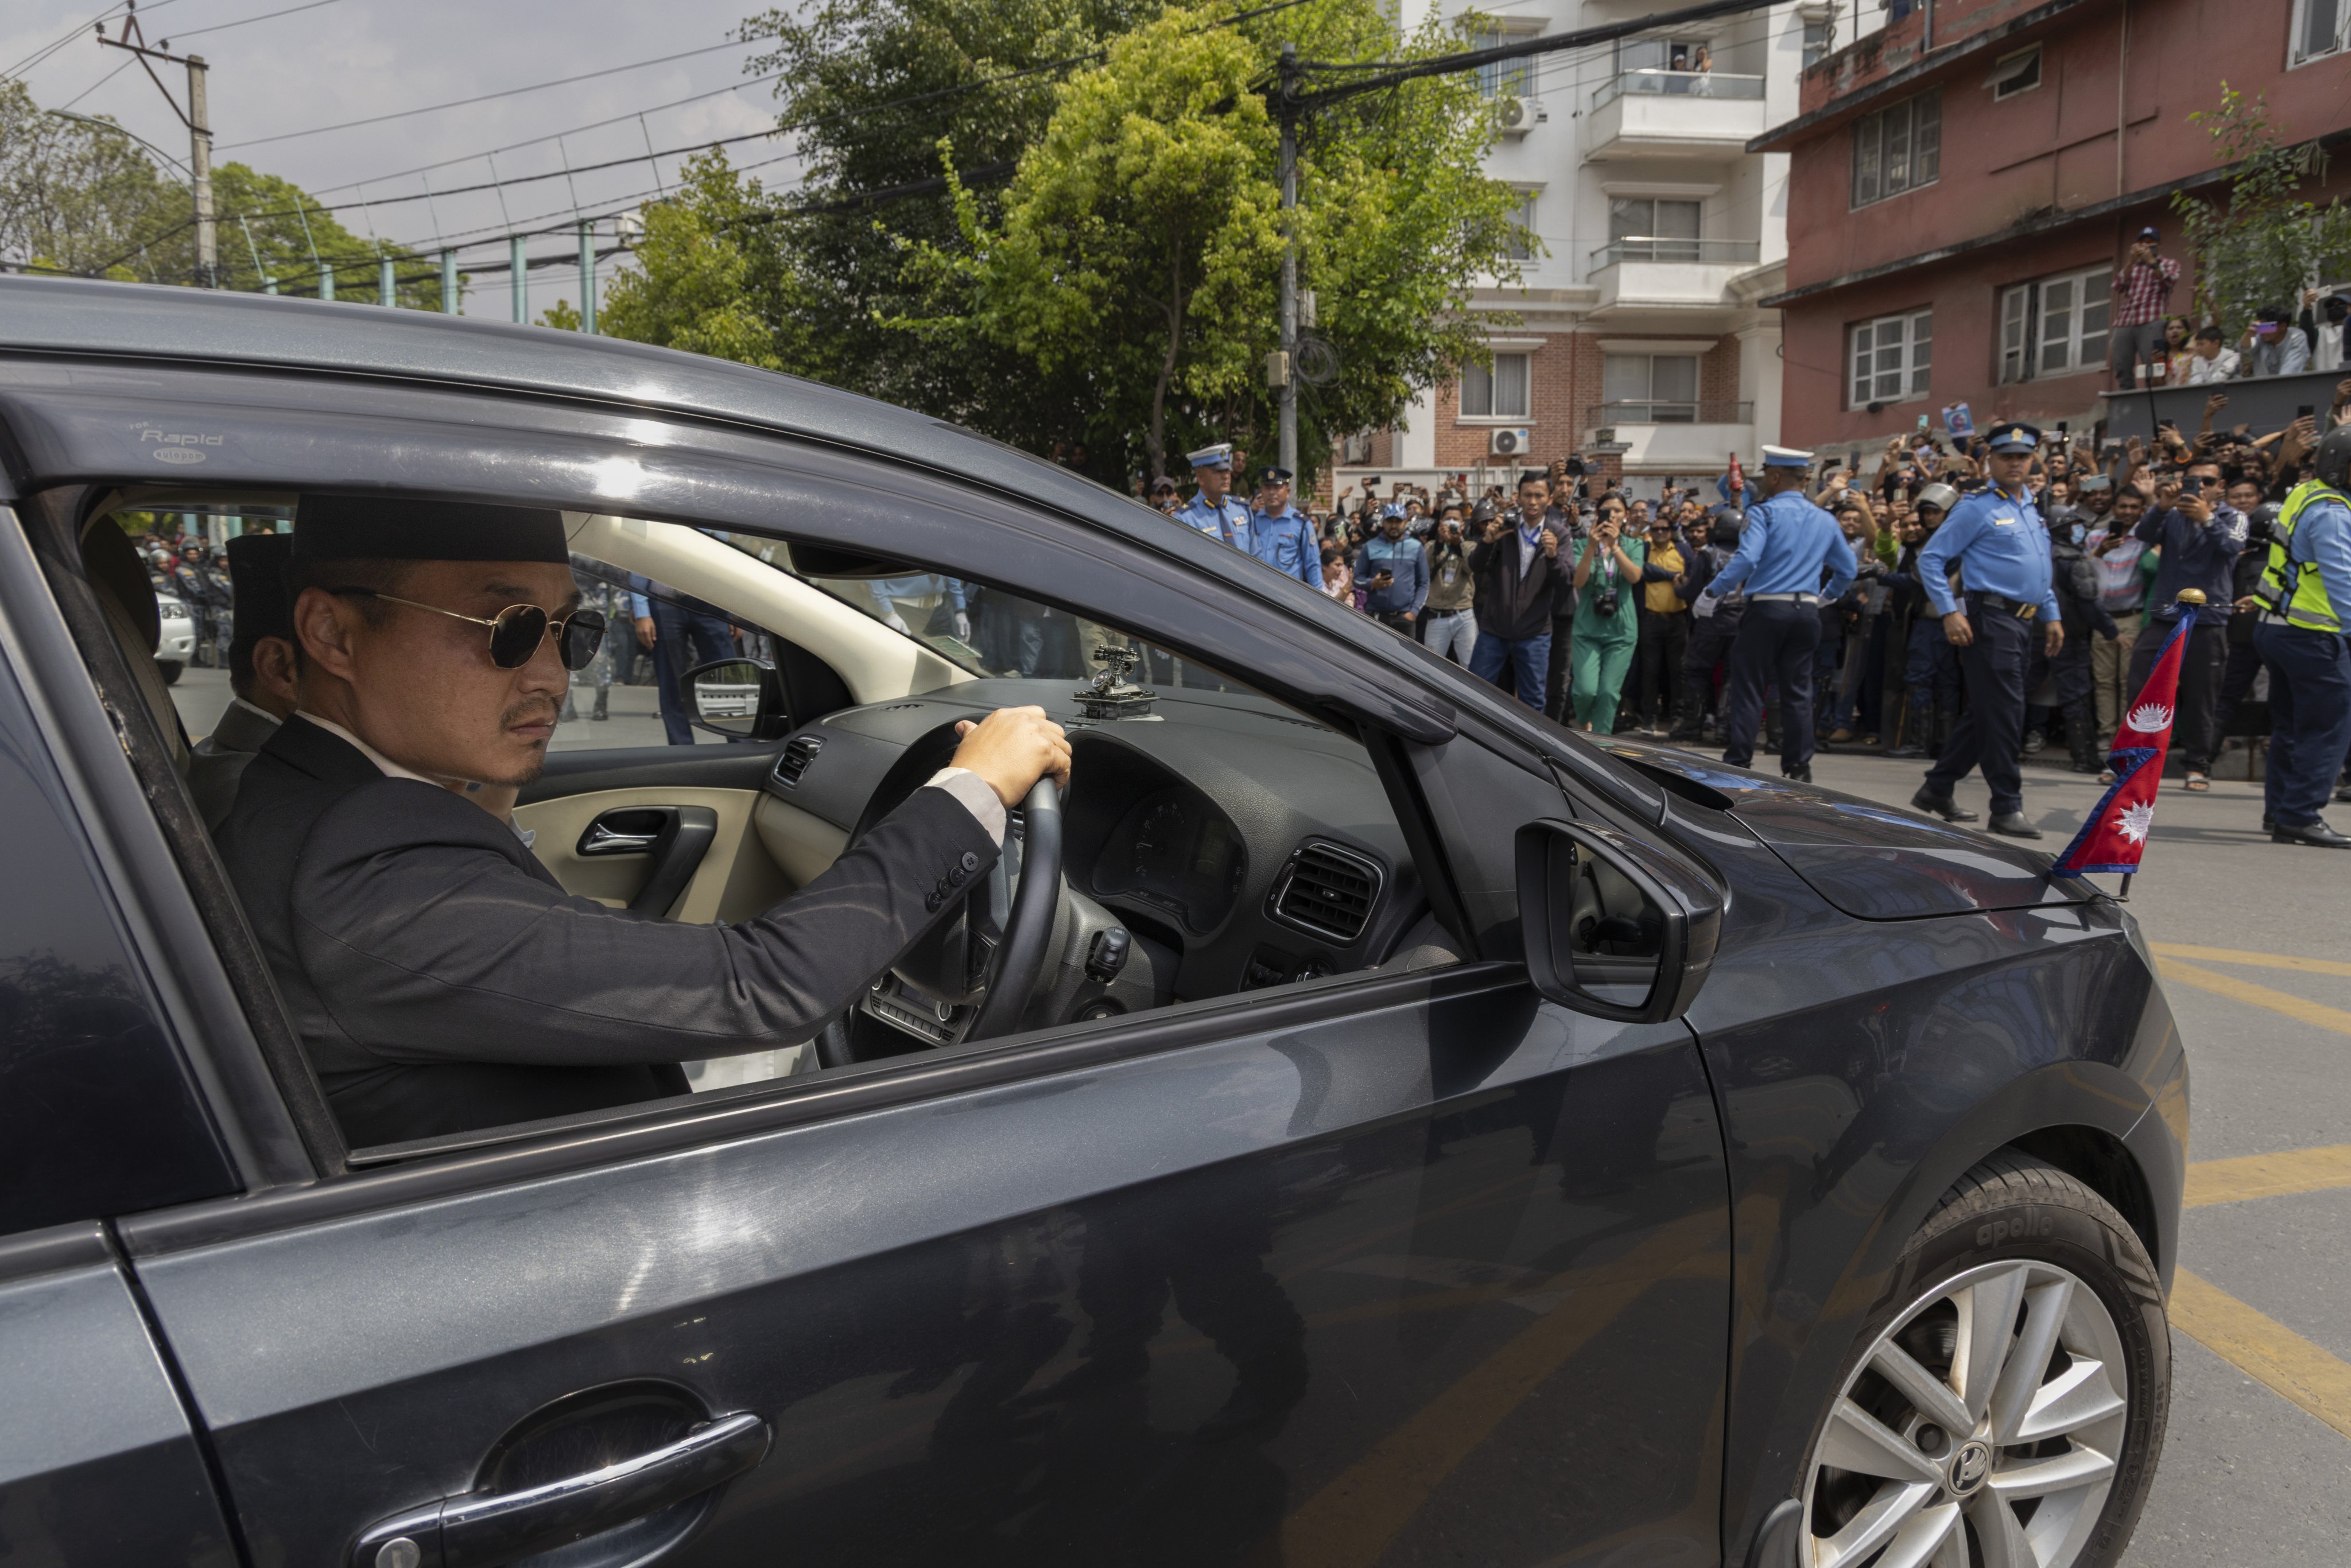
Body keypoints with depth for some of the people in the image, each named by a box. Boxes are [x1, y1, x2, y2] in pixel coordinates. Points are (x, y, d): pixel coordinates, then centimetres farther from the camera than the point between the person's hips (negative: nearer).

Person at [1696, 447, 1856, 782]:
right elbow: (1849, 569, 18)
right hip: (1807, 612, 5)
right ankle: (1799, 769, 10)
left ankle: (1737, 764, 0)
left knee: (1748, 689, 0)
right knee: (1798, 692, 9)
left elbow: (1746, 560, -20)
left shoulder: (1764, 512, -6)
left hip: (1767, 608, -5)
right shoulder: (1825, 520, 12)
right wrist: (1827, 595, 32)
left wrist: (1712, 592, -14)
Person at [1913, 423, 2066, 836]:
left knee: (1983, 712, 12)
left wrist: (2051, 615, 20)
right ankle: (2006, 807, -3)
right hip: (1991, 620, -8)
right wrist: (1949, 612, -17)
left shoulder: (2031, 508, 19)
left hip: (2022, 624, 8)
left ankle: (1937, 789, 21)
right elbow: (1931, 559, -9)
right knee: (2003, 714, -9)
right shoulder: (1977, 507, -6)